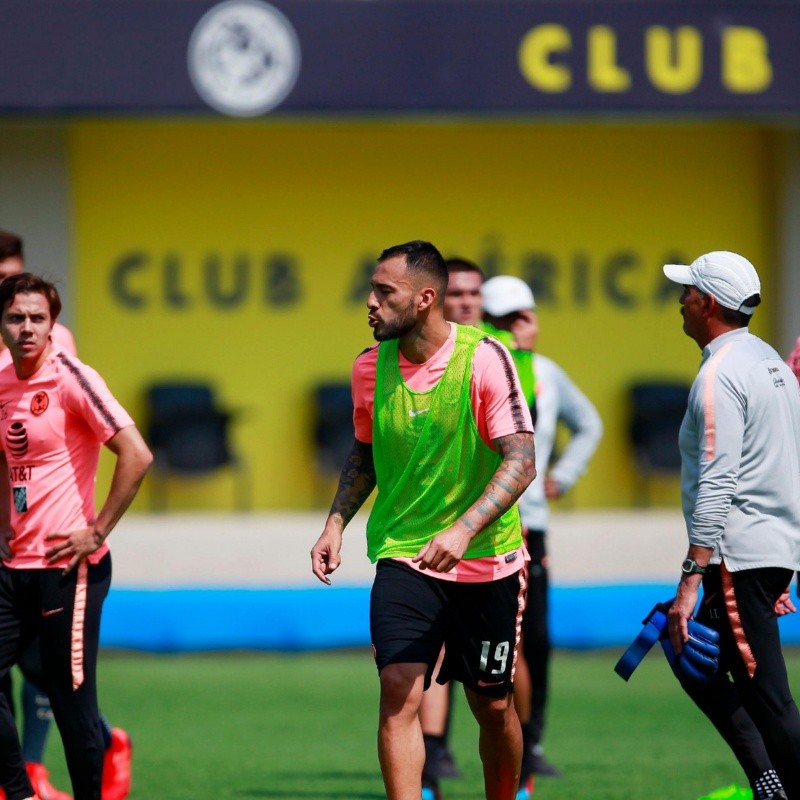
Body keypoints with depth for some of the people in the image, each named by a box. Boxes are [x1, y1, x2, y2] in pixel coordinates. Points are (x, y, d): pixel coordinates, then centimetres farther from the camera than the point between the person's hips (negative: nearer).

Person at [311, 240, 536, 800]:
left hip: (486, 560, -2)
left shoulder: (484, 357, -13)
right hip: (402, 553, 2)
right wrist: (337, 523, 3)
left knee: (493, 706, 8)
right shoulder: (371, 366, 1)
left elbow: (521, 461, -19)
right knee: (399, 688, -17)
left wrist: (463, 529, -32)